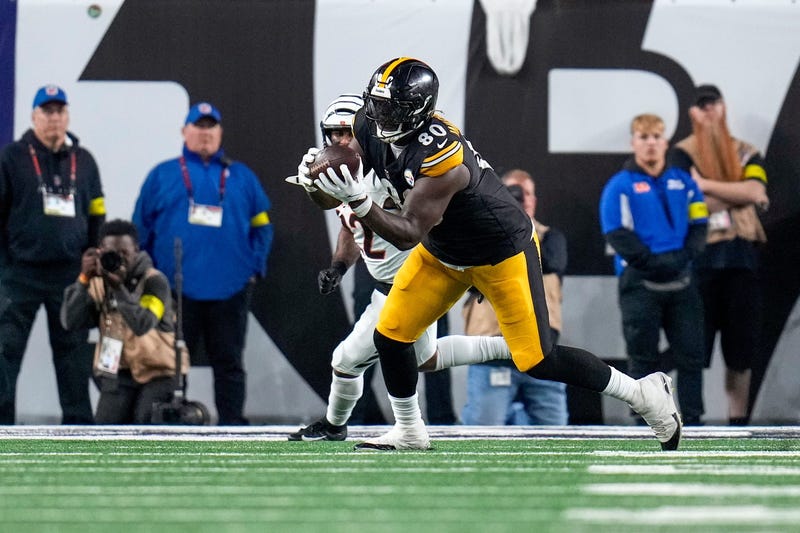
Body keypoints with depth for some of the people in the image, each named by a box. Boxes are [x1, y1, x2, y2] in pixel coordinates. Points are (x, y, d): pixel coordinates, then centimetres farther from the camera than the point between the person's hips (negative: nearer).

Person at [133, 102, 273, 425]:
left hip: (229, 289, 1)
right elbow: (141, 228, 6)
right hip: (177, 289, -1)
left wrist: (255, 267, 1)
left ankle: (232, 424, 7)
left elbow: (261, 226, 13)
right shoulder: (162, 176, 8)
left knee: (229, 361, 4)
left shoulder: (241, 177, 13)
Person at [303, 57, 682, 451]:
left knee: (538, 362, -5)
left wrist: (358, 200, -48)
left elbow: (409, 234, -38)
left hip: (502, 253, -8)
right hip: (441, 252, 8)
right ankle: (408, 432, 22)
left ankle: (645, 394, 10)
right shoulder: (371, 129, -13)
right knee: (390, 337, 1)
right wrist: (319, 174, -19)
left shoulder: (440, 159, -37)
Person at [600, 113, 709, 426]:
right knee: (643, 357, -1)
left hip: (681, 280, 4)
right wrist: (653, 262, -16)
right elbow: (617, 235, -7)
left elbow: (698, 224, 10)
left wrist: (685, 255, -8)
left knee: (691, 353, 3)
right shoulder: (620, 187, -1)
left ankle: (692, 421, 9)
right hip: (640, 283, -4)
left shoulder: (684, 183, 12)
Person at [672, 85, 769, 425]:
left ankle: (738, 422, 12)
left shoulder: (747, 154, 16)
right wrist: (740, 195, -3)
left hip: (742, 257, 3)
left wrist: (706, 185, -9)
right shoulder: (684, 154, 5)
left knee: (741, 348, 5)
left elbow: (755, 191, -5)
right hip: (700, 257, -3)